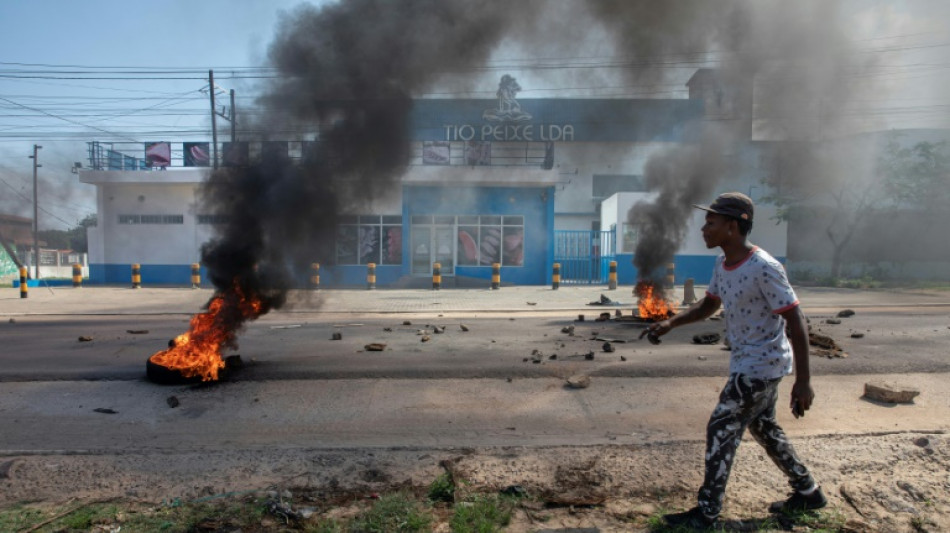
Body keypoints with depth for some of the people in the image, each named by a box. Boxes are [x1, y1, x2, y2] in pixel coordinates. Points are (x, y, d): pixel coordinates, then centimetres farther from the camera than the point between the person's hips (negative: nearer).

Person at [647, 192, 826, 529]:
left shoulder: (763, 268, -25)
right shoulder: (722, 265, 1)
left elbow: (796, 322, -22)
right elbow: (709, 305, 14)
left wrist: (803, 382, -22)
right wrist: (671, 323, -3)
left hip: (762, 364, -9)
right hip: (749, 363, 9)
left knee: (721, 429, -5)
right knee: (763, 426, 21)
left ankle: (707, 513, 8)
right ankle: (807, 492, 40)